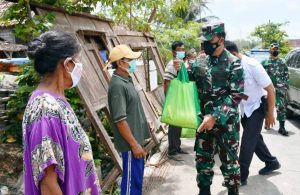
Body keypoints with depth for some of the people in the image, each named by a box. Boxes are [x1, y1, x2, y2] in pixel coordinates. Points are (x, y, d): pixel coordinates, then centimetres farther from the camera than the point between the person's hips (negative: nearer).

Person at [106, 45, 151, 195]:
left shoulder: (126, 80, 8)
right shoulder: (117, 85, -22)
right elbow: (120, 120, -25)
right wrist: (134, 144, -21)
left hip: (136, 138, 9)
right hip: (130, 143, -9)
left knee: (137, 177, 21)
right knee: (132, 179, 4)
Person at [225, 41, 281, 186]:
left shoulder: (252, 65, -27)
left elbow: (270, 89, -19)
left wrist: (270, 114, -16)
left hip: (256, 106, -6)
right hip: (242, 108, 6)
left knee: (247, 141, -6)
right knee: (254, 138, 17)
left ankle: (241, 175, 7)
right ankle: (271, 162, 39)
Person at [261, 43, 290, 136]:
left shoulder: (282, 62, 11)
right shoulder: (264, 62, 6)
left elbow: (287, 76, 10)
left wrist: (286, 87, 1)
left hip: (280, 89, 0)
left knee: (282, 107, -7)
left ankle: (282, 127, -5)